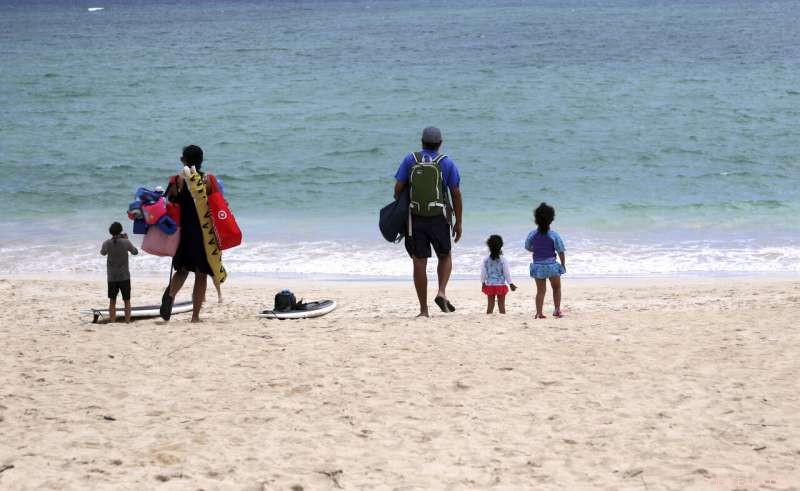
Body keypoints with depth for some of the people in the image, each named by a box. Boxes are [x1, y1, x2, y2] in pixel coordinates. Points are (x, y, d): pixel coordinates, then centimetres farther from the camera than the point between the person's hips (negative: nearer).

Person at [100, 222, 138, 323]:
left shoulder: (107, 243, -6)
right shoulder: (126, 243, -11)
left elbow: (103, 252, 16)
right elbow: (135, 252, 6)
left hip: (111, 277, 1)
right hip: (124, 276, -1)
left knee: (112, 301, 8)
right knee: (127, 301, 7)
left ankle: (112, 322, 3)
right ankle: (127, 321, 2)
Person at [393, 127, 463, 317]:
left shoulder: (410, 160, 4)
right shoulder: (447, 163, 2)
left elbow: (398, 188, -1)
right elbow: (456, 194, 0)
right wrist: (458, 223, 5)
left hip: (415, 218, 0)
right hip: (439, 218, 0)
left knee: (419, 263, 3)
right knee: (445, 256, 20)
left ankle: (423, 309, 3)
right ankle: (442, 292, -3)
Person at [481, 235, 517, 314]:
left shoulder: (485, 260, -4)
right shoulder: (503, 260, -10)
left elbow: (483, 273, 1)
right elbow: (507, 273, -6)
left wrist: (483, 283, 14)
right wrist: (511, 284, 4)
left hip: (489, 285, 2)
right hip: (500, 285, -2)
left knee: (490, 304, 8)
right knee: (501, 304, 4)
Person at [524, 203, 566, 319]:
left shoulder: (532, 235, -4)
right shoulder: (554, 235, -12)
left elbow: (527, 247, 11)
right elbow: (561, 251, -9)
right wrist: (563, 264, 4)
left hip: (537, 265, 2)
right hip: (551, 264, -2)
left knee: (540, 290, 9)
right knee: (556, 288, 17)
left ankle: (539, 313, 4)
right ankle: (557, 309, 13)